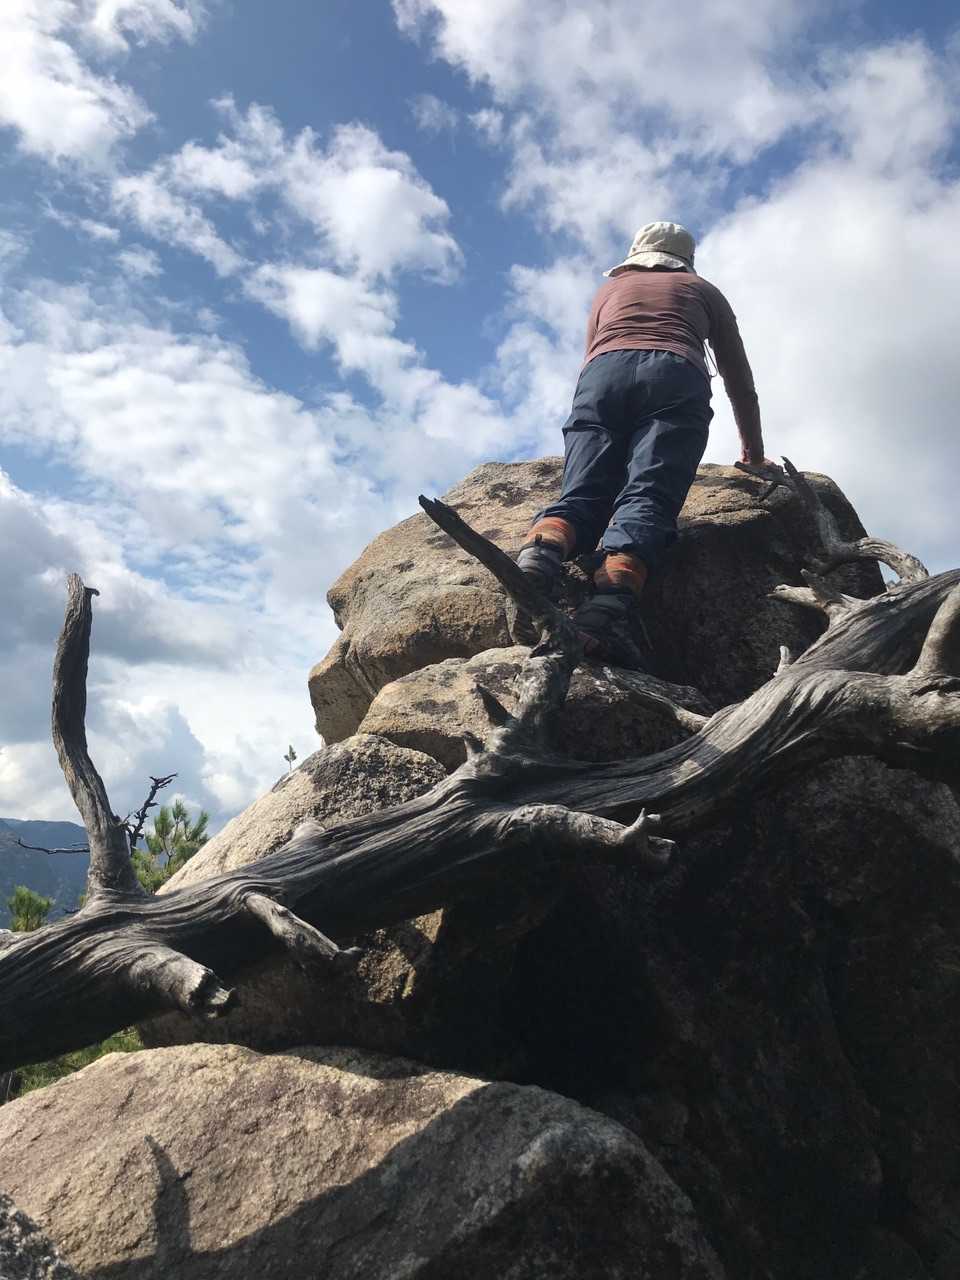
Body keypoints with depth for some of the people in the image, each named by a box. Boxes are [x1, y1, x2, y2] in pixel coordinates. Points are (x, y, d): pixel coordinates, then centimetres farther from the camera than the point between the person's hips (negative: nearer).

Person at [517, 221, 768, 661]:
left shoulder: (609, 289, 40)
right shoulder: (703, 290, 35)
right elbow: (739, 379, 38)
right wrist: (754, 451, 48)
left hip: (603, 373, 2)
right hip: (675, 375, -2)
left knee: (581, 492, -12)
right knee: (647, 498, -21)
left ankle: (541, 551, -47)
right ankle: (609, 601, -48)